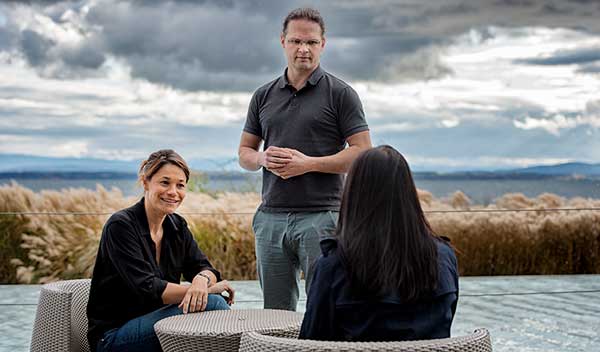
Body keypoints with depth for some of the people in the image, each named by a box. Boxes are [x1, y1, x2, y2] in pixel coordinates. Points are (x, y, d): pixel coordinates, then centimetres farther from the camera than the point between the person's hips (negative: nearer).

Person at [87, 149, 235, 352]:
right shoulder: (120, 226, -15)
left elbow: (204, 268, 1)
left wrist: (202, 280, -25)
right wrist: (207, 289, -20)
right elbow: (148, 289, -23)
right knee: (210, 304, -24)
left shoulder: (177, 226, 7)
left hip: (154, 322, 6)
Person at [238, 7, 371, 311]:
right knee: (275, 314, 10)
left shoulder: (340, 94, 0)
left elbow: (362, 153, -5)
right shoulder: (264, 96, 14)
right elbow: (244, 152, 18)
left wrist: (308, 163, -14)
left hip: (321, 215, -4)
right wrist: (264, 159, -6)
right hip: (271, 216, 5)